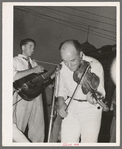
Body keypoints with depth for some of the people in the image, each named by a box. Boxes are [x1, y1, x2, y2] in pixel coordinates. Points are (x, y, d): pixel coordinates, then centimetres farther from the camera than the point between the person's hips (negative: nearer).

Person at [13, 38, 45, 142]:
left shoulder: (34, 63, 20)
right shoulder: (15, 61, 2)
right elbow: (14, 76, -18)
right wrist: (33, 70, -15)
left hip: (36, 97, 6)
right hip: (22, 98, -5)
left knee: (38, 128, 4)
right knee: (17, 129, -4)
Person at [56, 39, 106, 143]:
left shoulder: (95, 65, -18)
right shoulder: (62, 67, -4)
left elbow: (100, 93, -21)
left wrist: (93, 99, -43)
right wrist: (60, 101, -8)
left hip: (91, 110, -3)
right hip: (70, 108, 4)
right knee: (67, 142, 4)